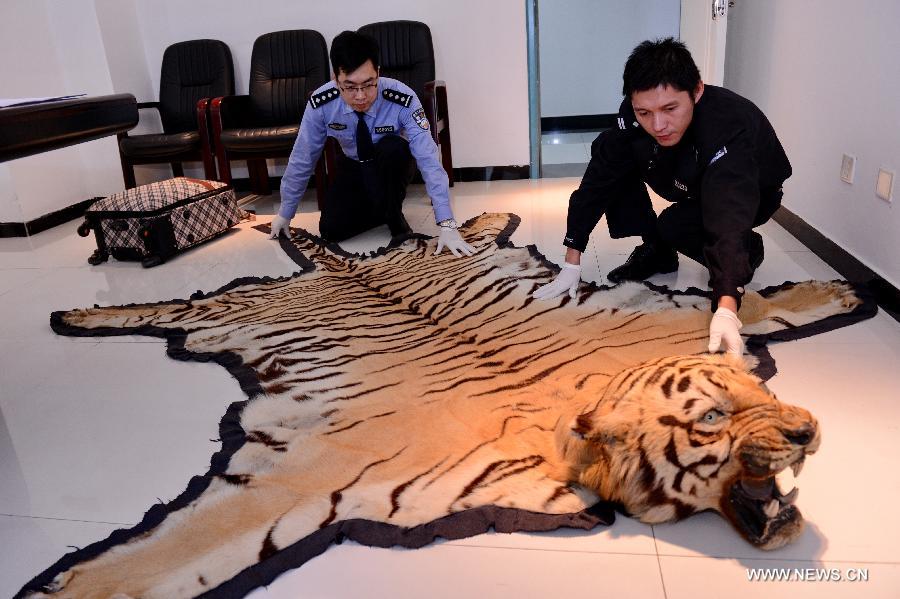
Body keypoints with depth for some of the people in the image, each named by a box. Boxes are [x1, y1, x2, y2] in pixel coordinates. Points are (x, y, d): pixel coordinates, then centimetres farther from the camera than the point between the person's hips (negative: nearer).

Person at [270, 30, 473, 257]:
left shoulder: (402, 100, -32)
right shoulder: (320, 104, -26)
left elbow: (428, 160, -35)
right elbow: (302, 158, -14)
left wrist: (447, 225, -41)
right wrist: (285, 213, -4)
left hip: (393, 164, -2)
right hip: (353, 168, 2)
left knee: (392, 147, -38)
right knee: (331, 231, -18)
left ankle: (394, 214, -13)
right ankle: (382, 206, 9)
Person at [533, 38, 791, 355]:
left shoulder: (729, 129, -42)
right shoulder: (634, 116, -28)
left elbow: (729, 218, -53)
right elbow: (597, 182, -24)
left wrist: (726, 310, -65)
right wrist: (571, 263, -27)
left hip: (754, 194, -5)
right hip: (692, 185, 5)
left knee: (675, 227, -32)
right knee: (614, 164, -16)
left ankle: (748, 249, -1)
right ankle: (655, 251, 3)